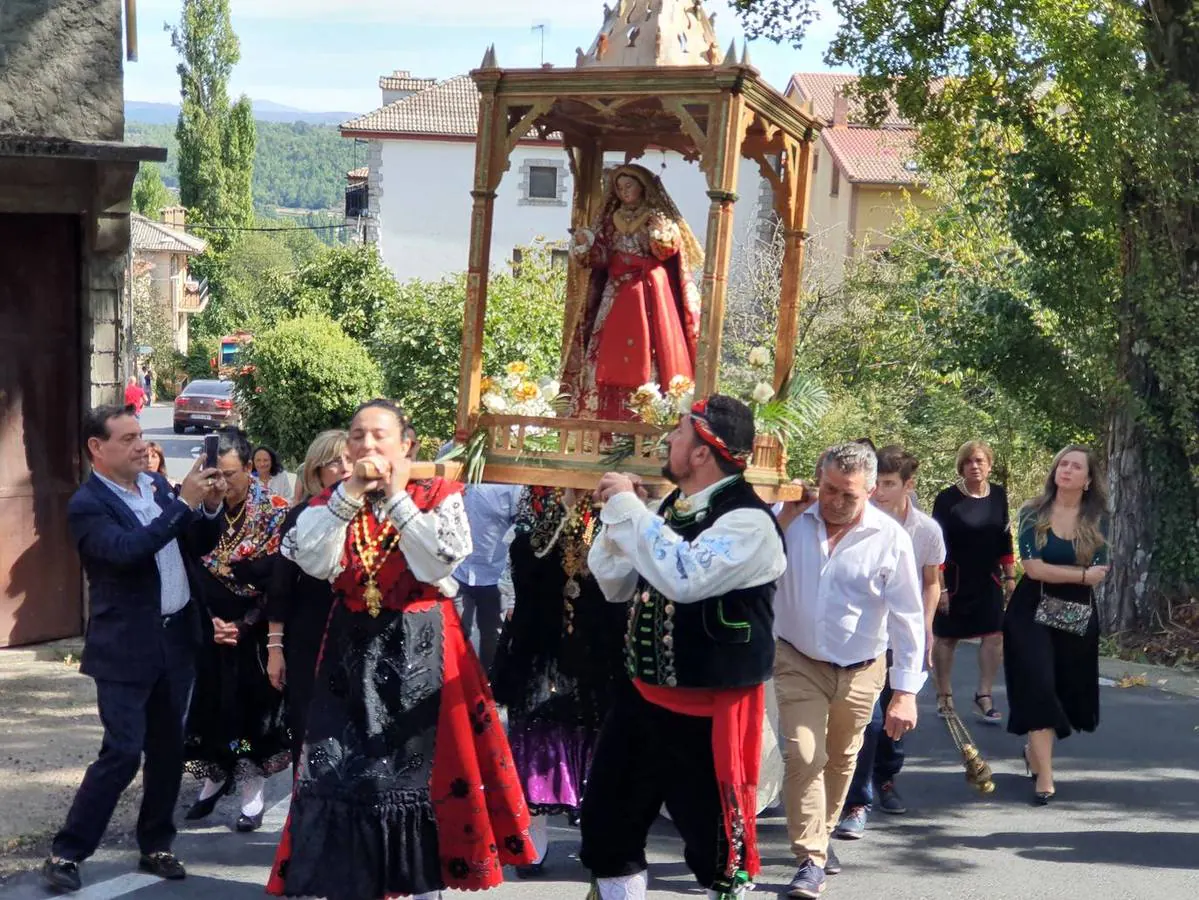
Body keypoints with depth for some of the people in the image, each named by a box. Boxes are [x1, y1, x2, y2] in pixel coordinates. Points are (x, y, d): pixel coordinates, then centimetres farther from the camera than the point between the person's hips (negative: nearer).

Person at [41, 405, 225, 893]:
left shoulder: (157, 485, 7)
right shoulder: (87, 504, -13)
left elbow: (197, 546, 12)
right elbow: (126, 549, -30)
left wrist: (210, 507, -8)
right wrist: (184, 503, -30)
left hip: (175, 638, 7)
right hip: (127, 648, -7)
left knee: (168, 749, 12)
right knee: (122, 753, -7)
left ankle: (155, 846, 25)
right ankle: (66, 853, 7)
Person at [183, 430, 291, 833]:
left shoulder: (275, 511, -9)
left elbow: (276, 579, -10)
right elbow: (195, 572, 0)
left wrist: (243, 626, -14)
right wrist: (211, 621, -9)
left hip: (253, 630, -3)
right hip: (210, 627, 3)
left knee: (251, 705, 3)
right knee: (210, 703, 8)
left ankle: (252, 796, 14)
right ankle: (213, 781, 26)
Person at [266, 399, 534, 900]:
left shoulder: (439, 496, -3)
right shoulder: (332, 501, 5)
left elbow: (439, 563, -19)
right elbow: (314, 563, -12)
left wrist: (396, 497, -17)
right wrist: (351, 494, -16)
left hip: (422, 652, -2)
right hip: (353, 651, 3)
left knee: (425, 768, 3)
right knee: (344, 769, 2)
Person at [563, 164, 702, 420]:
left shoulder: (659, 216, 5)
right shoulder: (612, 219, 16)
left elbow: (667, 251, -7)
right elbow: (602, 258, 10)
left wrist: (661, 233, -26)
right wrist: (586, 245, -8)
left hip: (649, 292, -4)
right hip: (617, 293, 4)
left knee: (647, 349, -9)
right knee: (612, 350, -3)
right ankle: (607, 415, -2)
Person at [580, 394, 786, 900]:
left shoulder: (748, 521, -19)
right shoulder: (671, 509, 8)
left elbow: (684, 576, -35)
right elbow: (616, 585, 14)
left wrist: (629, 507, -26)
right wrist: (616, 515, -2)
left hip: (708, 711, -8)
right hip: (642, 697, 8)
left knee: (714, 843, 8)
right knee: (607, 825, 17)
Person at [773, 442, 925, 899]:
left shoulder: (889, 537, -13)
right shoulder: (790, 519, -8)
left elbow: (907, 617, -11)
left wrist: (906, 690, -14)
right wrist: (781, 525, -18)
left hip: (860, 671, 0)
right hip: (799, 663, 0)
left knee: (840, 761, 17)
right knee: (803, 757, -11)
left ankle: (821, 835, 40)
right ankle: (811, 859, 0)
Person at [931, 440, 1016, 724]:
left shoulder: (998, 495, 3)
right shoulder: (947, 498, -11)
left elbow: (1004, 539, 12)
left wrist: (1010, 576, 10)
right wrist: (939, 586, -14)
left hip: (988, 580, 4)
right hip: (955, 580, -4)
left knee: (995, 634, -4)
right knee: (946, 637, 6)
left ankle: (984, 698, 4)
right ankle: (944, 697, 19)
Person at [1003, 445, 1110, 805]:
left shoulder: (1097, 520, -1)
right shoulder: (1032, 514, -5)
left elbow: (1099, 575, -9)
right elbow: (1032, 568, -15)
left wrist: (1051, 570, -16)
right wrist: (1081, 574, -14)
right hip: (1032, 612, -2)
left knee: (1068, 687, 11)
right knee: (1038, 686, -11)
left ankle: (1035, 749, 37)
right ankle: (1044, 776, -10)